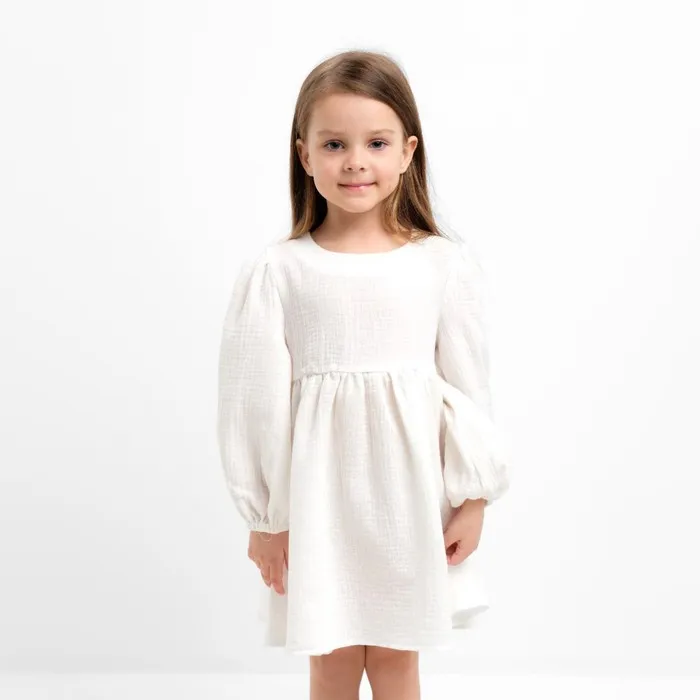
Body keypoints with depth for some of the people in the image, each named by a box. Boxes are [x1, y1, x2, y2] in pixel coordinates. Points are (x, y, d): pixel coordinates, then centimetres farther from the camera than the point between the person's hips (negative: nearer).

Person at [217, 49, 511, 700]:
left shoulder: (446, 264, -3)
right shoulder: (275, 271, -6)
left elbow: (467, 384, 3)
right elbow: (256, 397, -1)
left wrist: (472, 498, 4)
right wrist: (262, 517, 1)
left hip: (409, 490, 1)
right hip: (318, 494, 0)